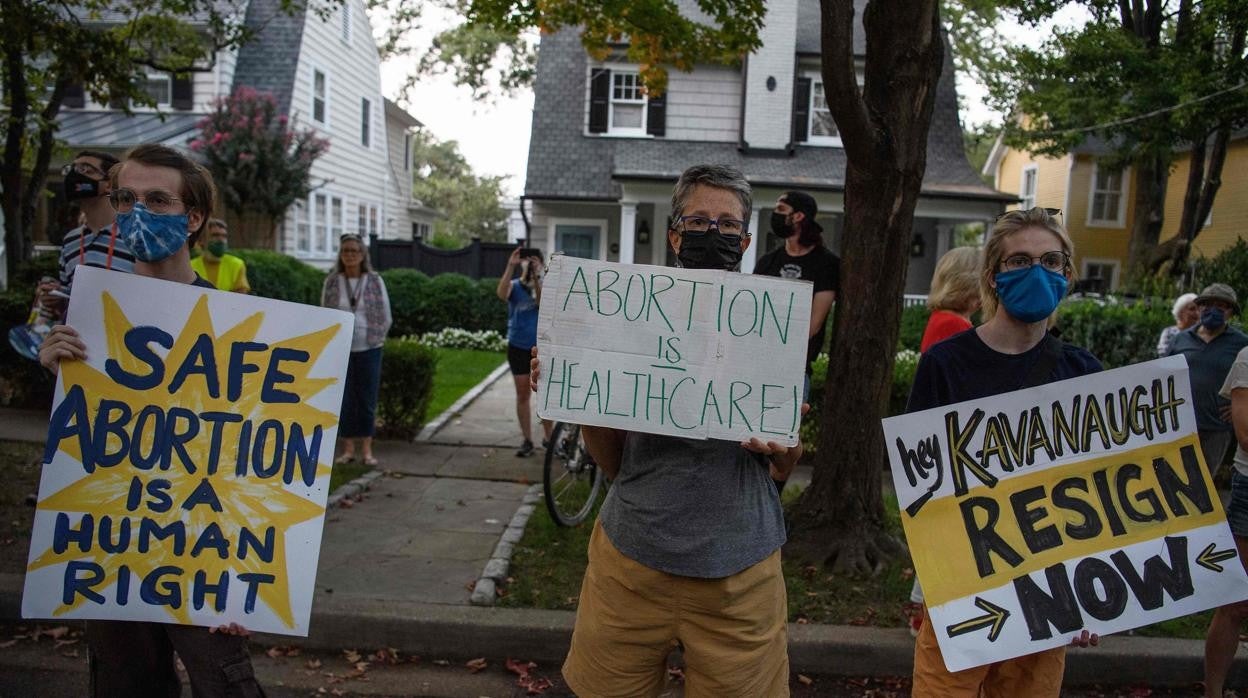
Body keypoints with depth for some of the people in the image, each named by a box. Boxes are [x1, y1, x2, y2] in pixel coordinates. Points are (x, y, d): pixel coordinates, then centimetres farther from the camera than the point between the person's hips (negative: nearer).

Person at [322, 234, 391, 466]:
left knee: (367, 399, 2)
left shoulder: (375, 281, 0)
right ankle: (348, 448, 13)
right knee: (344, 399, 4)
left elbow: (385, 317, 3)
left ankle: (367, 449, 10)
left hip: (369, 349, -1)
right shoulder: (332, 281, 3)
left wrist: (375, 338, 0)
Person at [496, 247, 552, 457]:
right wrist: (510, 266, -31)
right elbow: (502, 294, -23)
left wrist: (536, 277, -29)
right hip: (518, 348, 0)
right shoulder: (514, 286, 0)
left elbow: (543, 303, -19)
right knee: (522, 395, 5)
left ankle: (549, 438, 15)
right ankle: (527, 441, 13)